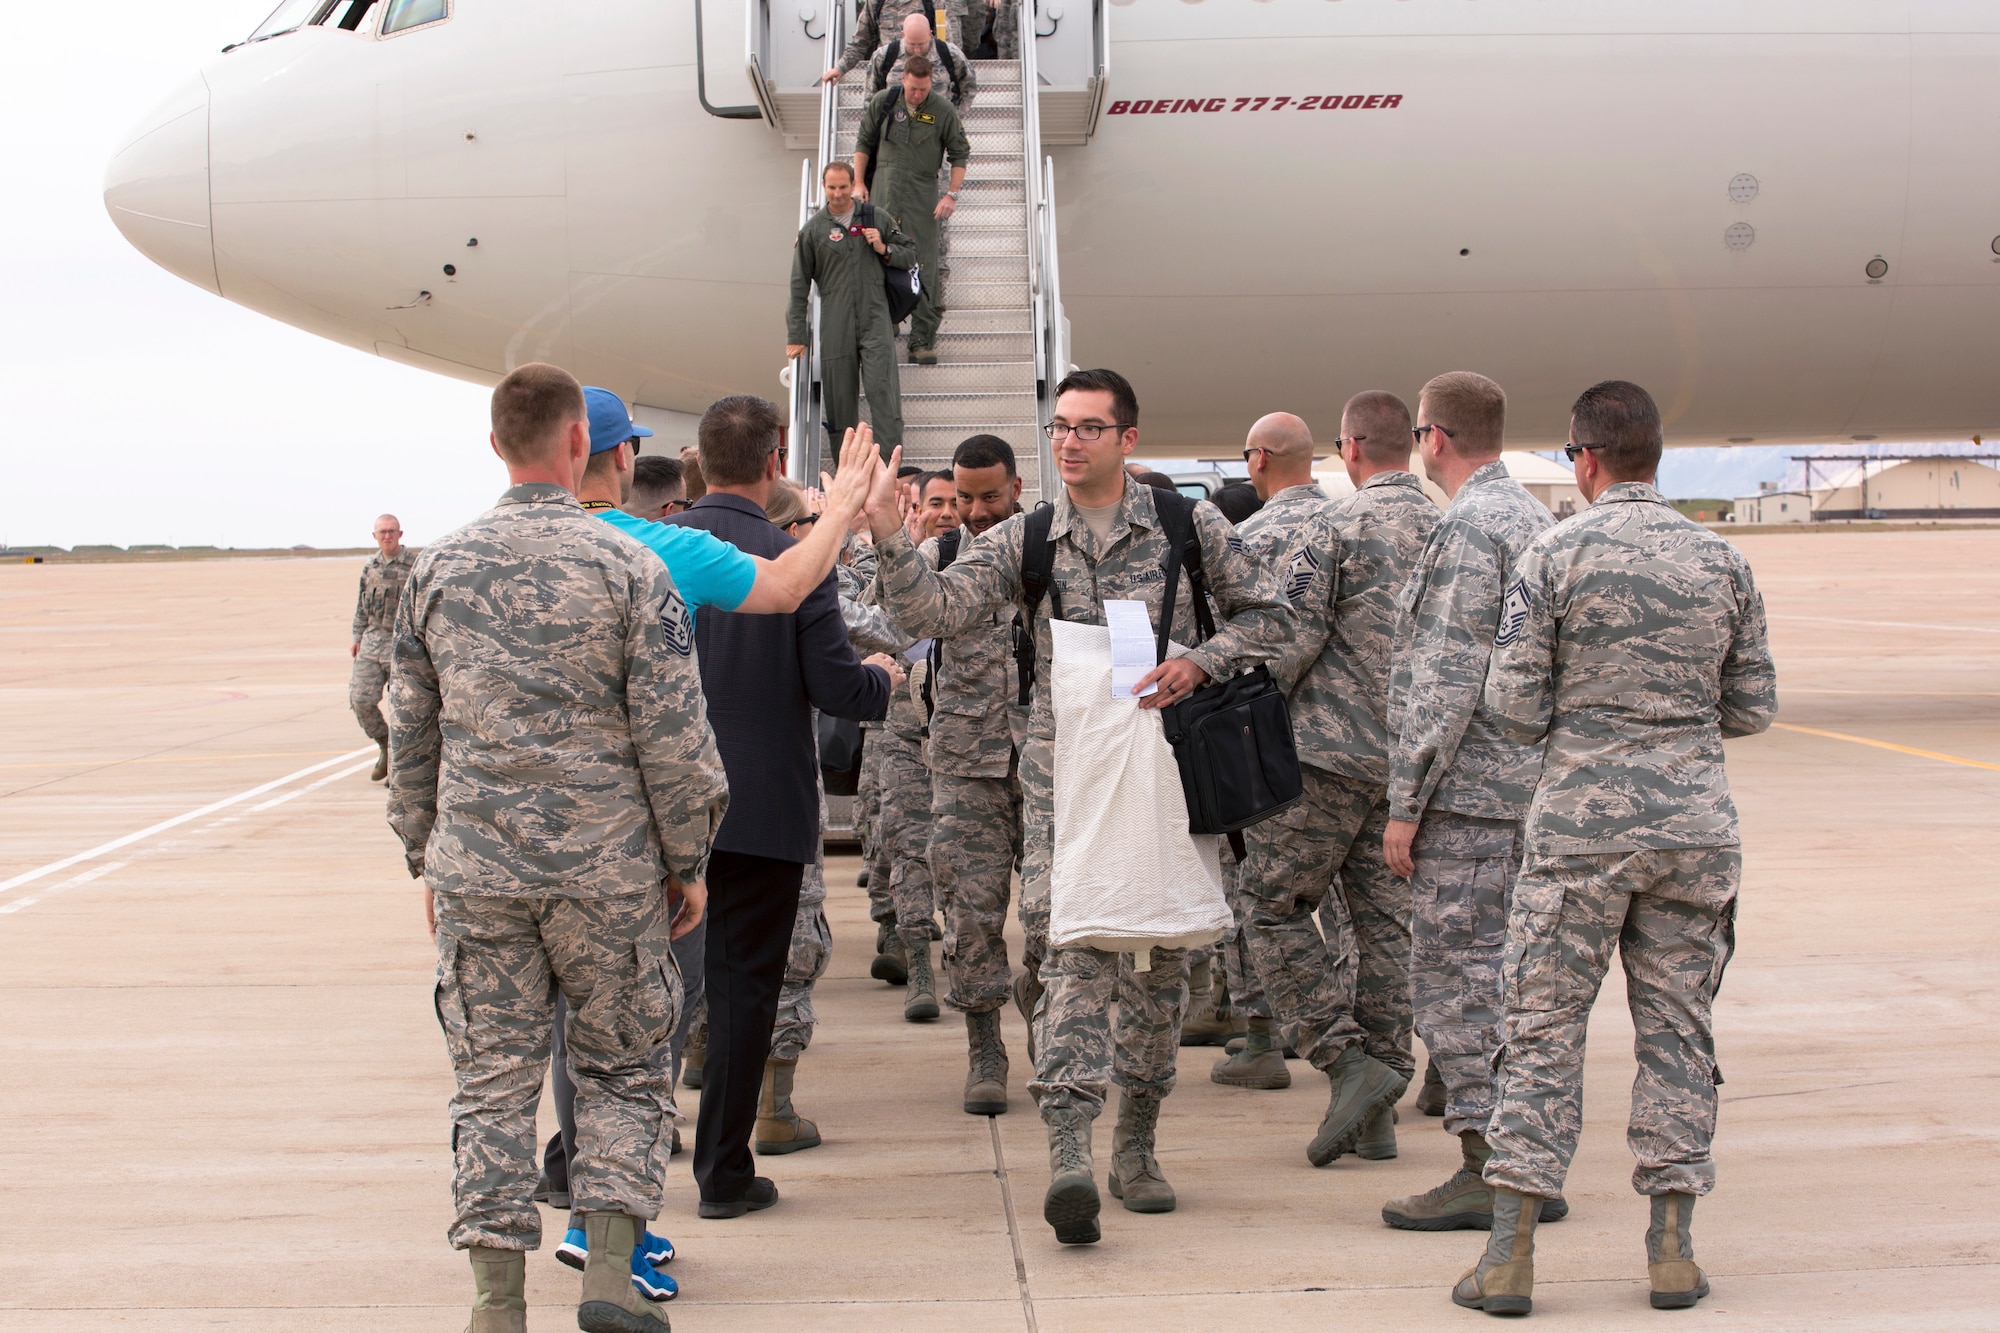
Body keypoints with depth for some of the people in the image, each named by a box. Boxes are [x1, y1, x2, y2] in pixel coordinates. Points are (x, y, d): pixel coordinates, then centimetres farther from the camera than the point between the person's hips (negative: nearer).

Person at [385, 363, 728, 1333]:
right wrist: (689, 862, 3)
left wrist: (426, 860, 20)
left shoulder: (437, 569, 3)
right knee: (622, 1071, 12)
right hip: (606, 870, -2)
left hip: (475, 872, 2)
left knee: (493, 1083, 8)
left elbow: (410, 734, 10)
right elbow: (672, 734, -7)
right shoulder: (626, 567, -7)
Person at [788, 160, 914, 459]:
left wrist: (884, 249, -3)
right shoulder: (813, 230, 7)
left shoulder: (876, 219, 10)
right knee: (840, 399, 2)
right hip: (835, 327, 0)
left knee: (882, 390, -13)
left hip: (875, 320, 0)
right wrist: (796, 336, 5)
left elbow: (910, 254, 18)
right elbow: (799, 286, 8)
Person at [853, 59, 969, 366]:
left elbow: (960, 154, 4)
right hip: (883, 191, 1)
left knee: (924, 267, -4)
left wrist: (951, 194, -6)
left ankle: (923, 340, 0)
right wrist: (859, 183, 5)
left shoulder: (943, 111, -3)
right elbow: (864, 142, 12)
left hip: (923, 195, -1)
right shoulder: (882, 102, 1)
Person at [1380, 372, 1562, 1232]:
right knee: (1504, 981, 13)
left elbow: (1446, 680, -19)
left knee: (1455, 980, -5)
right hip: (1525, 784, 10)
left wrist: (1405, 804, -15)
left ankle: (1489, 1171, -3)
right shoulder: (1535, 518, 16)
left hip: (1469, 788, -10)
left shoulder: (1467, 528, -14)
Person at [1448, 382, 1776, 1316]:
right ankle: (1672, 1249, 12)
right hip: (1695, 825, 3)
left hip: (1581, 826, -3)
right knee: (1678, 1030, 9)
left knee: (1542, 1030, 2)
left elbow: (1512, 707, -8)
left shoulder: (1555, 556, -7)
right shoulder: (1721, 562, 4)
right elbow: (1754, 709, 9)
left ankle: (1510, 1255, 2)